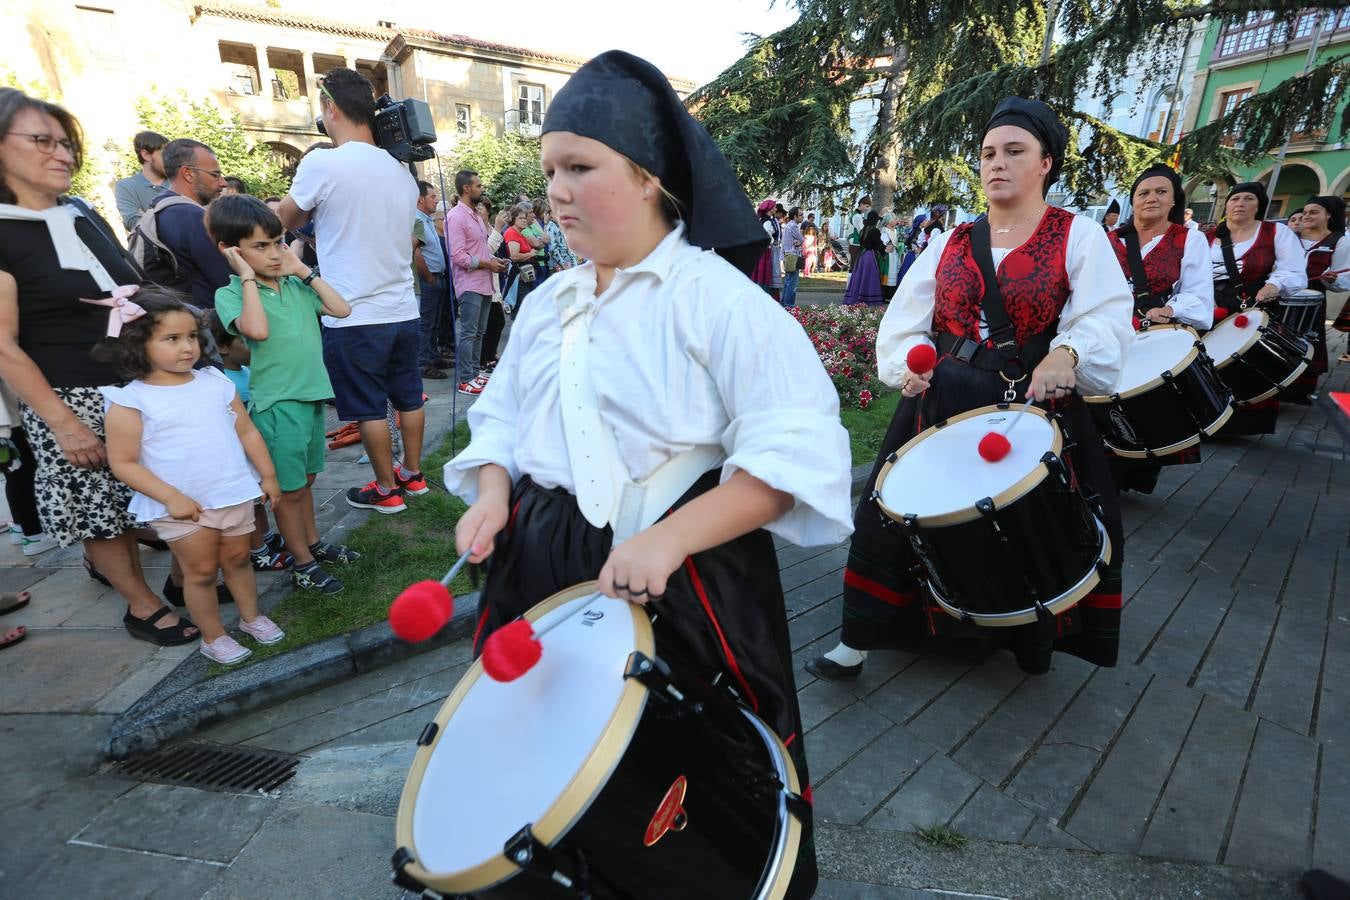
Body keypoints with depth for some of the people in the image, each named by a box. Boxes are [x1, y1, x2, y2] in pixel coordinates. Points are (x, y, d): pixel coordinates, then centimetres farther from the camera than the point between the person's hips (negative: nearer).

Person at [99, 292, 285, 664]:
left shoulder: (217, 382, 0)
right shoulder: (130, 401, -12)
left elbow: (247, 431, 6)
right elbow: (123, 463, -11)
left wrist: (267, 475, 5)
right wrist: (171, 497, -19)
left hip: (235, 494, 4)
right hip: (181, 507, -3)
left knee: (238, 558, 18)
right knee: (201, 570, 9)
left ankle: (252, 616, 37)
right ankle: (213, 637, 27)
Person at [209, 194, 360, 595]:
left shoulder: (294, 284, 7)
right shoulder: (230, 294, -9)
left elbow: (341, 309, 1)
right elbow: (257, 329, -29)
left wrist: (305, 271, 1)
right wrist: (248, 276, -18)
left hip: (312, 394, 6)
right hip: (276, 403, -6)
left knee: (305, 479, 21)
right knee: (288, 488, 6)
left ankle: (314, 543, 36)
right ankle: (302, 563, 19)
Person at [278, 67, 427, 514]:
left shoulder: (322, 164, -11)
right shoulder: (401, 170, 7)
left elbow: (285, 221, 2)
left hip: (354, 316, -6)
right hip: (404, 310, 6)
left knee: (369, 408, 6)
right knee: (408, 397, 16)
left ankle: (386, 489, 18)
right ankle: (412, 473, 30)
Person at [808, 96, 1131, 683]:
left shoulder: (1080, 237, 2)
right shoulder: (949, 244, 10)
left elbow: (1104, 319, -11)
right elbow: (905, 319, 5)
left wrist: (1066, 353, -31)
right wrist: (910, 359, -15)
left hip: (1033, 411, -2)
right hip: (939, 405, 2)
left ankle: (1032, 640, 37)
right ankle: (857, 643, 13)